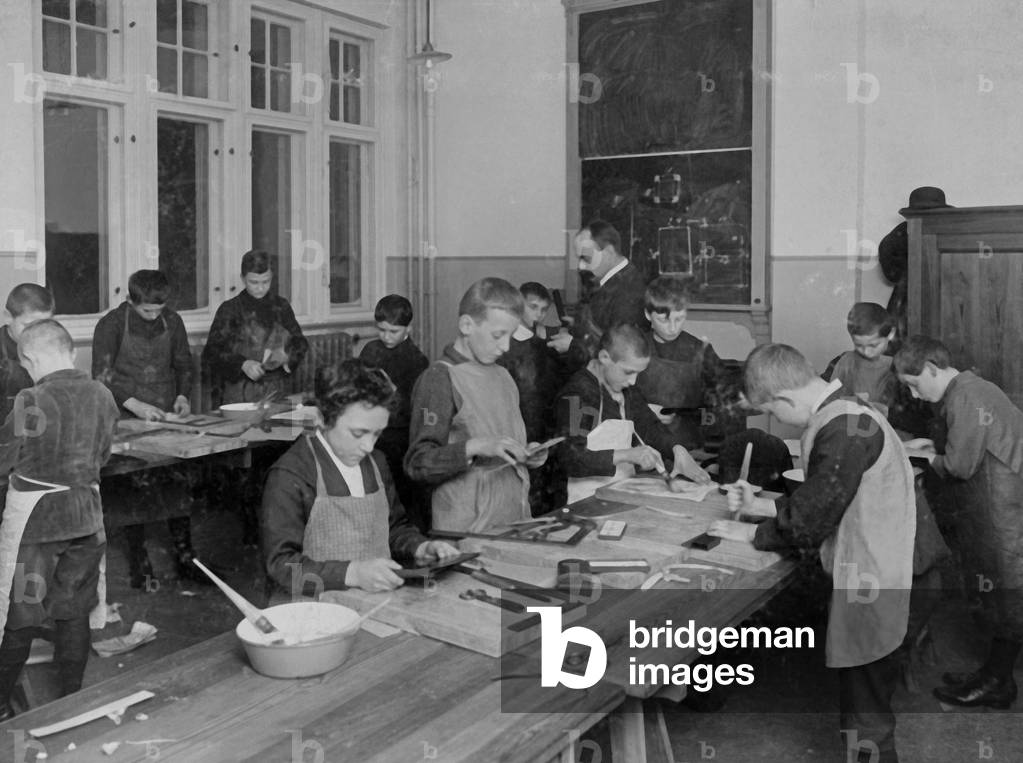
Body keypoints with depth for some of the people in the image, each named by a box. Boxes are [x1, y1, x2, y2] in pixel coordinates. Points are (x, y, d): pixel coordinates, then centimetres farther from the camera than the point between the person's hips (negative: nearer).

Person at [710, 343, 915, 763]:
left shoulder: (844, 431, -25)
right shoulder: (846, 415, 7)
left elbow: (809, 523, -21)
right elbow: (819, 500, 16)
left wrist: (750, 533, -7)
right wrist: (761, 505, 10)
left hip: (866, 587, -10)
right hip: (872, 576, 10)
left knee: (866, 727, 5)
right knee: (868, 706, 23)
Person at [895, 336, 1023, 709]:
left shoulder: (967, 396, -19)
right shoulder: (966, 390, 12)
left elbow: (960, 464, -21)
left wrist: (929, 461, -2)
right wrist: (929, 446, 9)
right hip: (991, 513, 10)